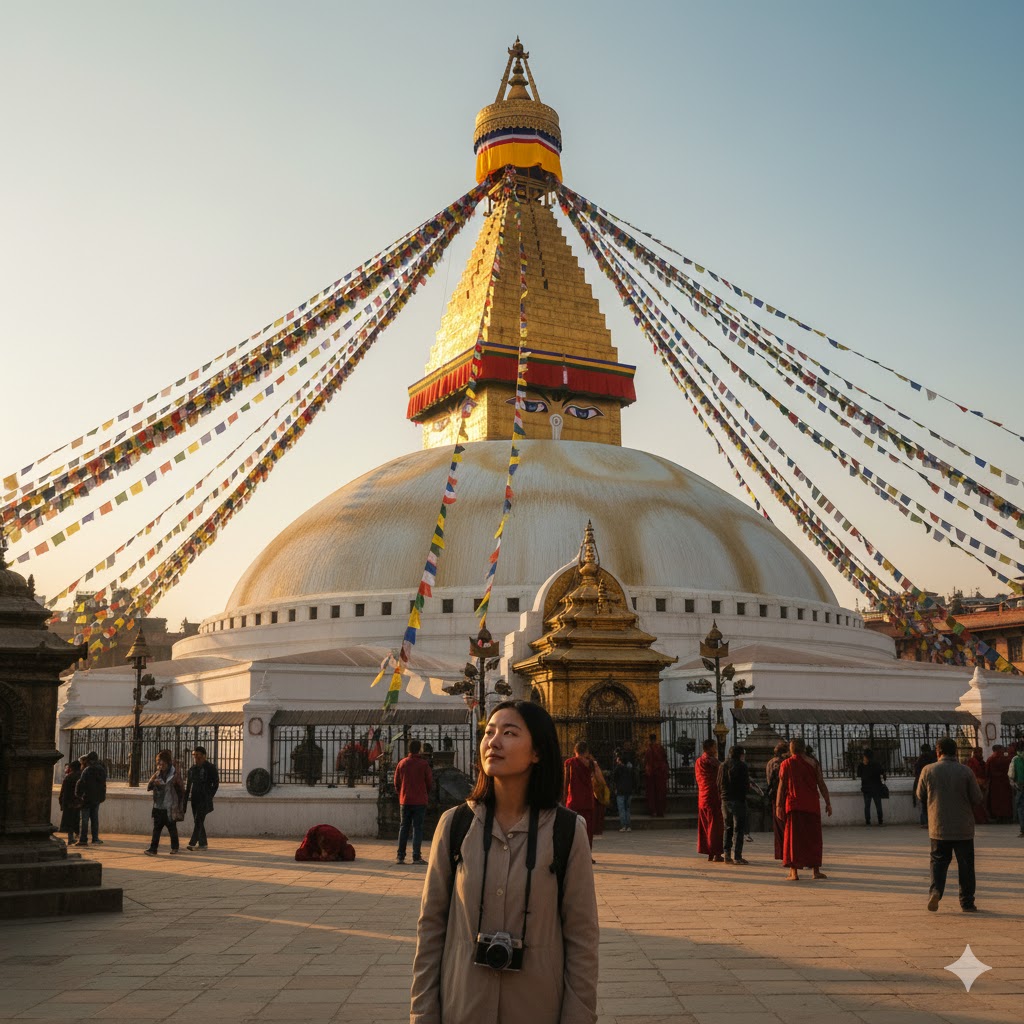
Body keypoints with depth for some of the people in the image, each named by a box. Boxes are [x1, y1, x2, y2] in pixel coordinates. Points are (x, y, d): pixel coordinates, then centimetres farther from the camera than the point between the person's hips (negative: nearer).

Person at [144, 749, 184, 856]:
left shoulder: (175, 775, -3)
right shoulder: (156, 774, 8)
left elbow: (181, 791, 5)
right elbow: (148, 788, 3)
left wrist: (177, 802, 5)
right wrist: (152, 781, -17)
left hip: (170, 808, -3)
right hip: (158, 807, 3)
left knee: (172, 828, 8)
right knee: (156, 828, -3)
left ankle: (174, 847, 22)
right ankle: (153, 848, -6)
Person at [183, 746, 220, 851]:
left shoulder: (210, 767, -4)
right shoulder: (192, 769, 13)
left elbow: (216, 784, -2)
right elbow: (188, 786, 17)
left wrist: (209, 797, -6)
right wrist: (185, 801, 12)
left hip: (204, 799, -6)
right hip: (194, 799, 6)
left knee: (198, 820, -14)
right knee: (198, 821, 8)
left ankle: (192, 843, -18)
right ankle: (203, 843, 14)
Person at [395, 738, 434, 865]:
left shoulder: (401, 763, 2)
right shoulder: (423, 764, -7)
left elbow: (396, 783, 7)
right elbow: (430, 783, -3)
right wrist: (426, 795, 15)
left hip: (405, 801, 3)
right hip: (420, 801, -3)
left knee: (404, 827, 10)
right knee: (417, 828, 0)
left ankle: (400, 856, 8)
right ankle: (416, 857, -4)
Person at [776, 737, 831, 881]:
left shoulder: (786, 764, 1)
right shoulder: (813, 764, 3)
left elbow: (781, 786, -2)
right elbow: (821, 784, 1)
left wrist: (779, 805, 1)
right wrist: (828, 803, 5)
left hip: (793, 805, -1)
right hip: (811, 806, 1)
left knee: (793, 838, 2)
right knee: (813, 838, 10)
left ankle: (794, 872, -2)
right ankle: (816, 870, 11)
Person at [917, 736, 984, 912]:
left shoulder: (928, 770, -5)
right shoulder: (966, 771, -8)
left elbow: (921, 796, 5)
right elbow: (977, 798, -3)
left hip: (938, 827, 1)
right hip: (963, 827, -1)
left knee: (938, 860, 13)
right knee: (965, 864, 10)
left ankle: (935, 889, -10)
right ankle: (967, 903, 13)